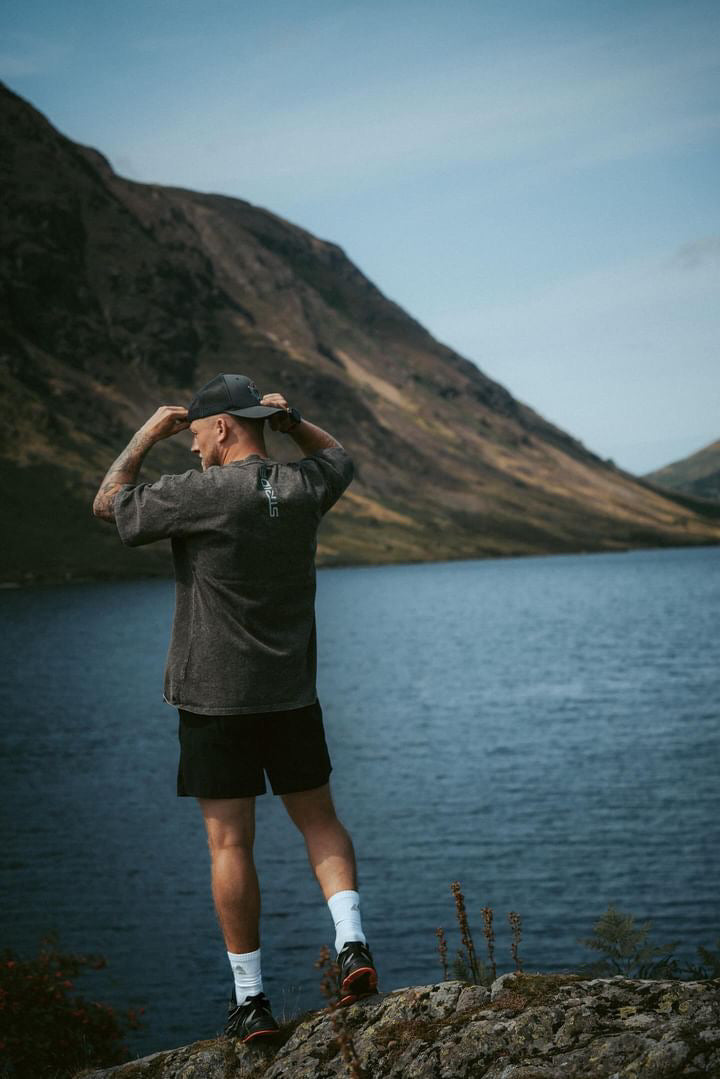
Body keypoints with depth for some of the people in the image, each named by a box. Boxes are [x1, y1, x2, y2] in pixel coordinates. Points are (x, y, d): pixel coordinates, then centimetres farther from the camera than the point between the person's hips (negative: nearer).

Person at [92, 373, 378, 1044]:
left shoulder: (199, 494, -14)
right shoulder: (303, 487, 1)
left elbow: (107, 504, 0)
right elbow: (338, 456, 26)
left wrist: (146, 437, 8)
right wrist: (291, 420, 12)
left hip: (214, 695, -4)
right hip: (291, 692, 5)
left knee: (230, 843, 1)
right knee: (319, 819, 18)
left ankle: (250, 999, 5)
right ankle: (352, 943, 0)